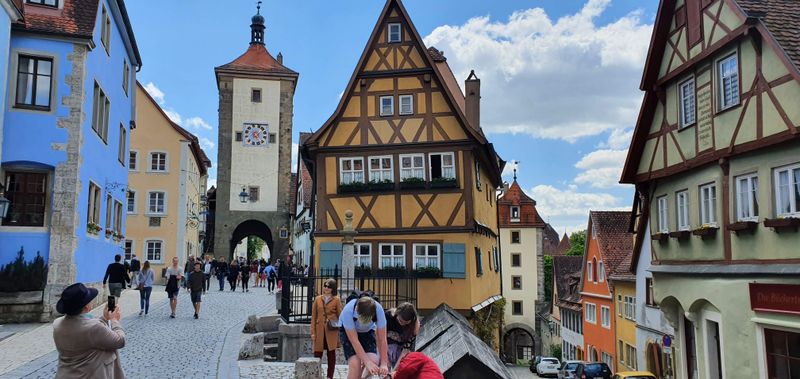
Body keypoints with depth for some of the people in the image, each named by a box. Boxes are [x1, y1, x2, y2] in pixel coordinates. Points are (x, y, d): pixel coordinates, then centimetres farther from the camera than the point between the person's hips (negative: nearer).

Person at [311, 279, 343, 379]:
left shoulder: (336, 300, 1)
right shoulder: (318, 299, 7)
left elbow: (340, 316, 3)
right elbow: (314, 316, 8)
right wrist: (313, 332, 2)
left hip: (332, 331, -2)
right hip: (319, 330, 2)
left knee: (331, 354, 5)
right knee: (317, 354, 1)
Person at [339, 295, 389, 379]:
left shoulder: (378, 310, -33)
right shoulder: (348, 311, -38)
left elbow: (382, 339, -25)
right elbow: (354, 341, -34)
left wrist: (384, 364, -28)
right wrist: (367, 362, -37)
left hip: (367, 331, 2)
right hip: (347, 331, -2)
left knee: (373, 361, -19)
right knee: (355, 363, -23)